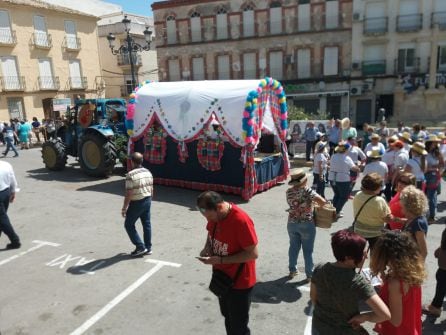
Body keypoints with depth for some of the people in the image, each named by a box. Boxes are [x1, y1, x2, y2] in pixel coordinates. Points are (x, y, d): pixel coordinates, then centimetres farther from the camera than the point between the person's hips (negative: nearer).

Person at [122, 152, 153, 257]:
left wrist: (124, 208, -11)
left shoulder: (131, 175, -20)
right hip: (147, 200, 7)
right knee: (147, 224, 14)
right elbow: (151, 189, 9)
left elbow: (129, 194, -20)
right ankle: (148, 248, 21)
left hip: (136, 203, -7)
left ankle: (140, 247, 8)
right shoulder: (148, 172, 2)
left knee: (129, 225, 9)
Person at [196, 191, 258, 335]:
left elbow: (253, 253, -26)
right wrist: (207, 248, -8)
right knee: (228, 318, 26)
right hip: (221, 278, 7)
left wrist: (221, 260, -27)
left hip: (239, 282, -7)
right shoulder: (215, 215, -8)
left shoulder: (241, 220, -31)